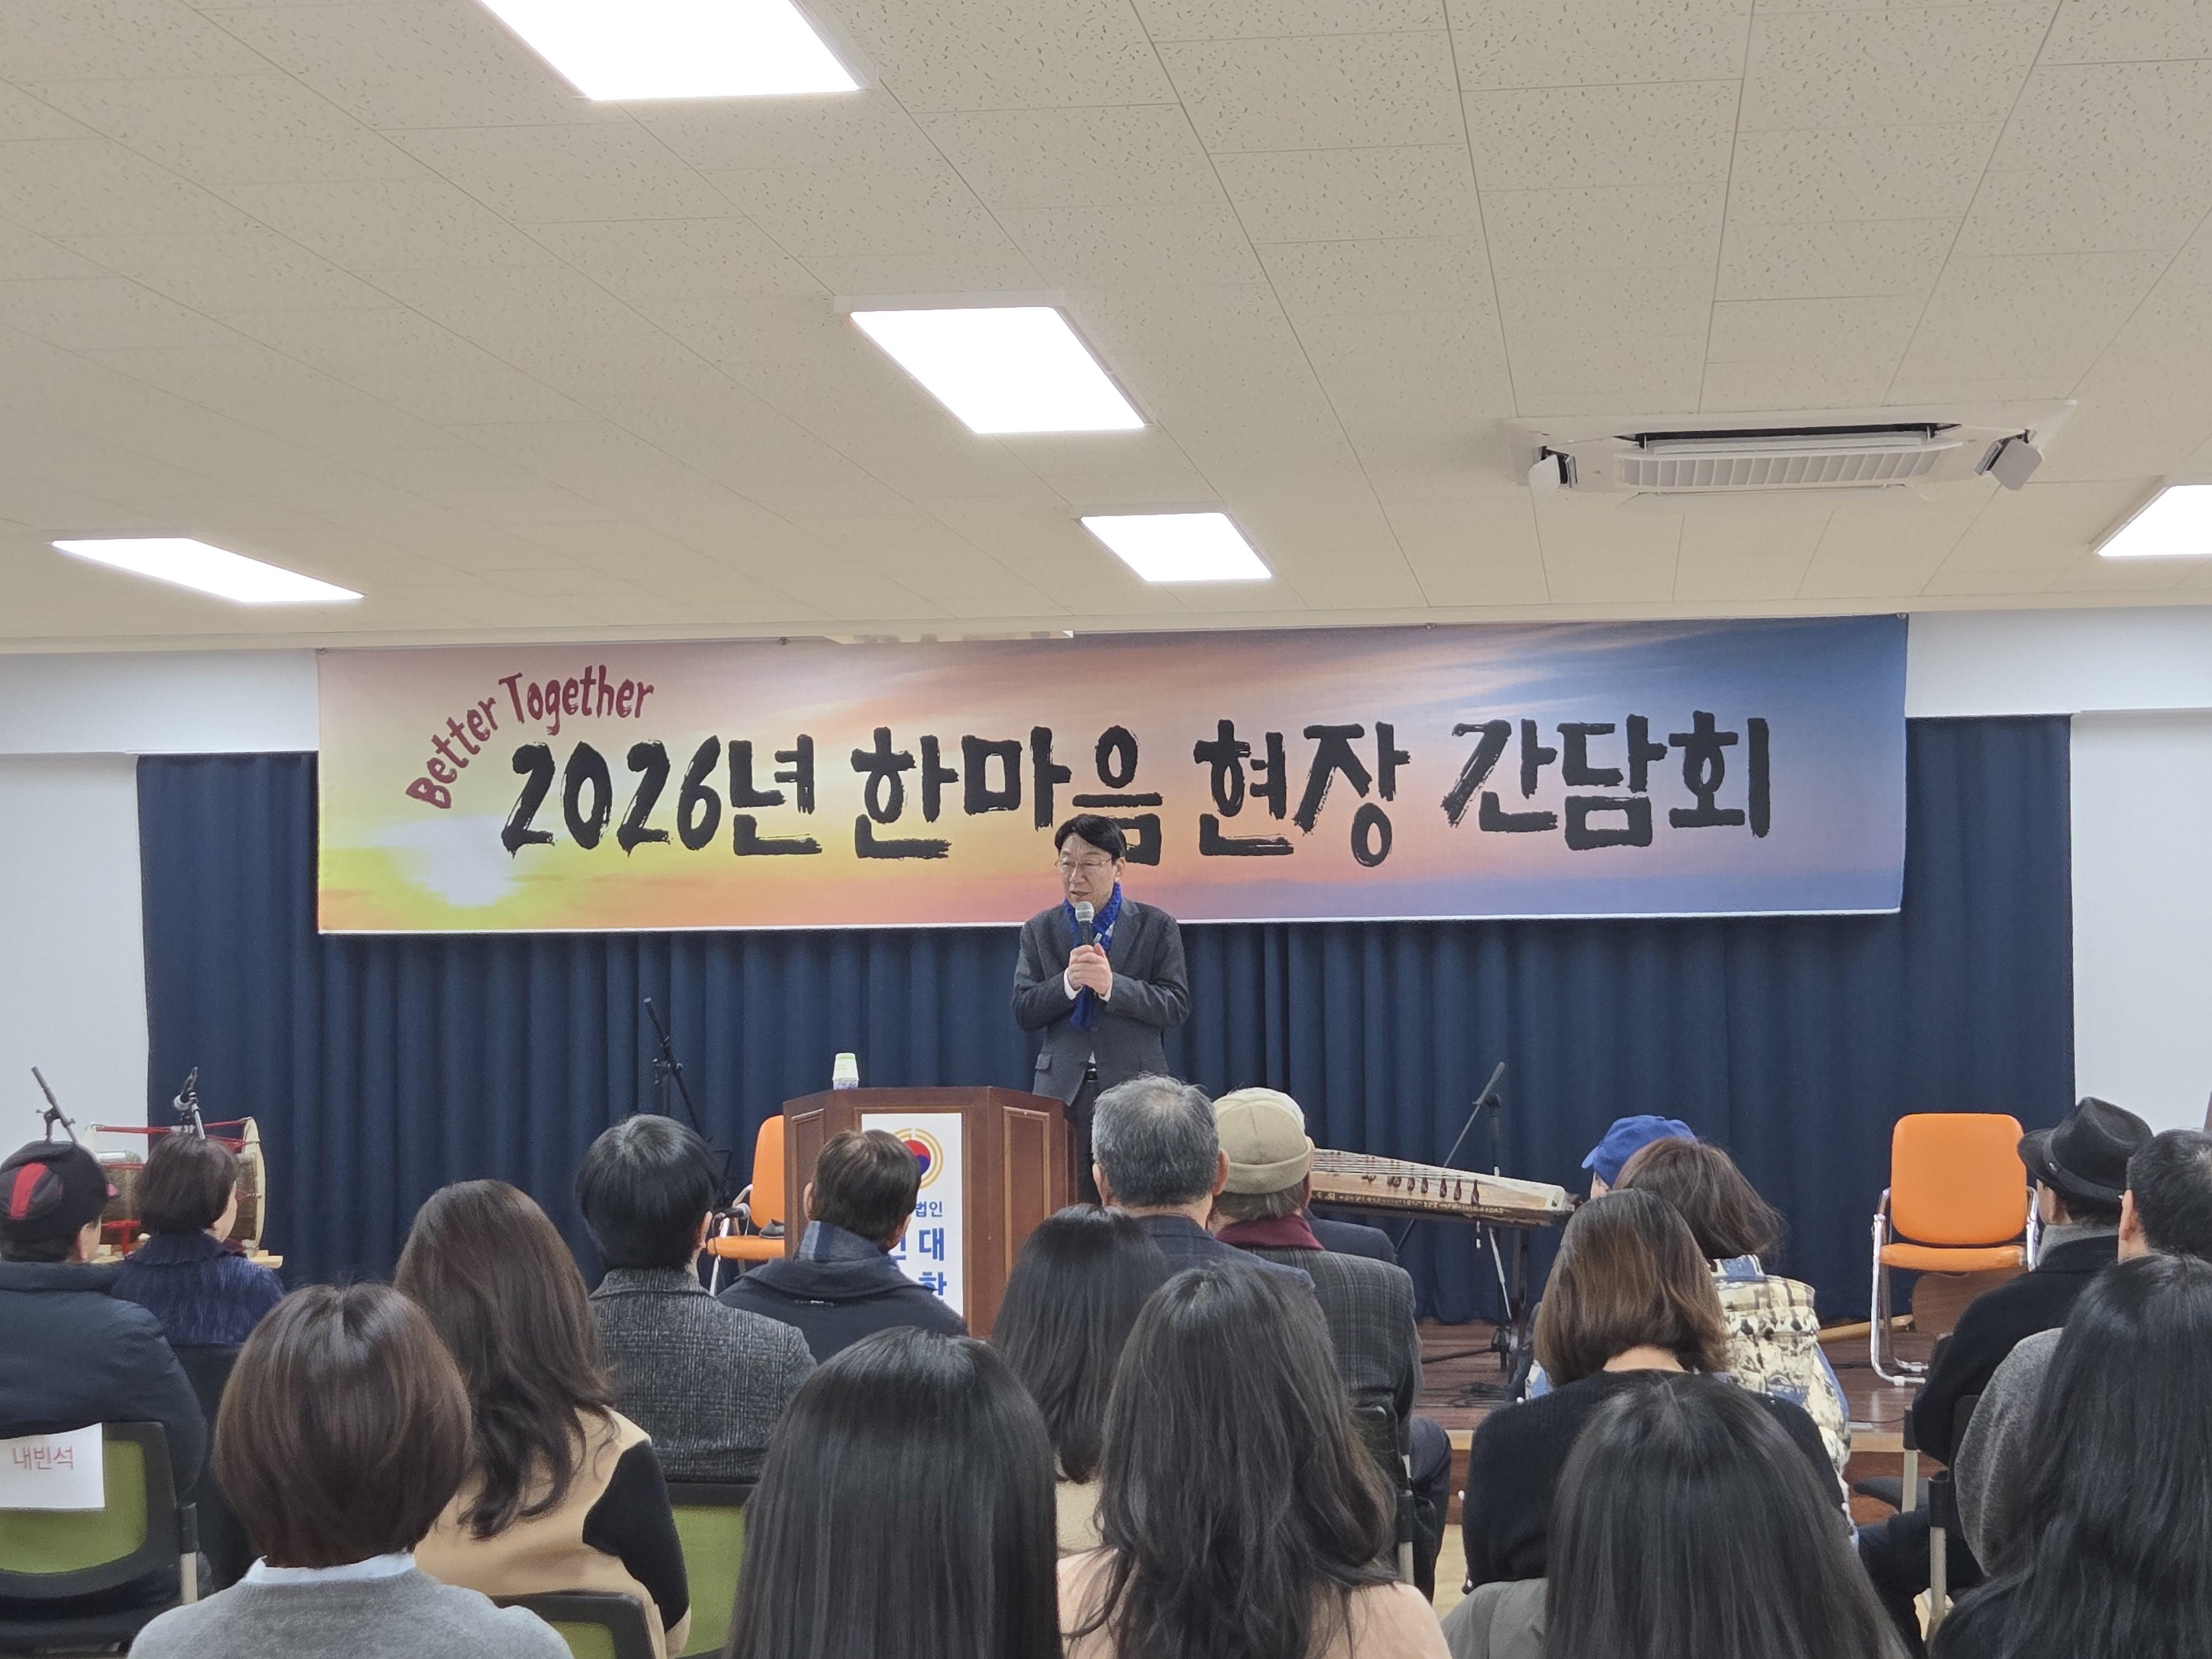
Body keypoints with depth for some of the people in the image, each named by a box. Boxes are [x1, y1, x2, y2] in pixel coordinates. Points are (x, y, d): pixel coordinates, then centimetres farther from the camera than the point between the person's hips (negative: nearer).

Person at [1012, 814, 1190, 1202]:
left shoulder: (1157, 927, 5)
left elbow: (1176, 1007, -2)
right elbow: (1023, 1013, 6)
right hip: (1063, 1090, 2)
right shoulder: (1040, 930, 11)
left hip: (1134, 1085, -2)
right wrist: (1068, 981, -13)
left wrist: (1112, 985, -17)